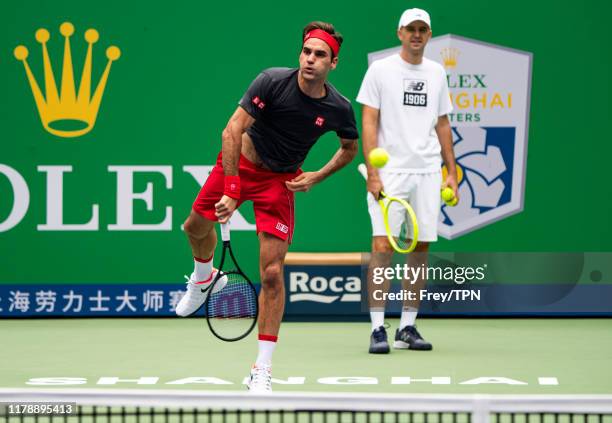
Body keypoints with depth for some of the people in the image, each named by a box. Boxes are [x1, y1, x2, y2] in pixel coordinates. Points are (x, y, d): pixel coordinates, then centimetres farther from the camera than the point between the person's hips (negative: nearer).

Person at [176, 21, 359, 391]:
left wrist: (317, 177, -8)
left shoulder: (339, 109, -16)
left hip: (281, 181, 0)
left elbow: (350, 148, 7)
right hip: (240, 162, 0)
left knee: (272, 274, -10)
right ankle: (204, 277, 56)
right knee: (196, 228, 18)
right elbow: (233, 131, -27)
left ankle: (263, 370, -3)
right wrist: (231, 191, -32)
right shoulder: (273, 81, -25)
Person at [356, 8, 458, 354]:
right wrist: (372, 172, -13)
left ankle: (408, 327, 11)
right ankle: (378, 328, -10)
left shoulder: (437, 73, 13)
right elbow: (369, 123, -4)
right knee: (383, 245, -11)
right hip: (390, 172, -4)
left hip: (428, 173, 5)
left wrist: (452, 171, 12)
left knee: (421, 247, 4)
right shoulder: (380, 70, 0)